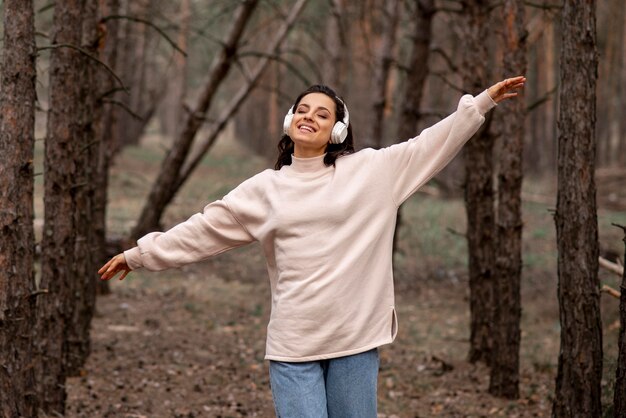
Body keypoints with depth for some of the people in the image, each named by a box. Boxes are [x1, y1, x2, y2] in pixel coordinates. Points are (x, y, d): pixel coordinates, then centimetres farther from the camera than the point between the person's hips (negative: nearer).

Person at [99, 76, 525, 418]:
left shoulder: (371, 170, 5)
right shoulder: (266, 188, 9)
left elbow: (431, 144, 7)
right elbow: (203, 229, 13)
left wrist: (483, 101, 4)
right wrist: (141, 253, 14)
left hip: (355, 339, 0)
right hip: (293, 344, 0)